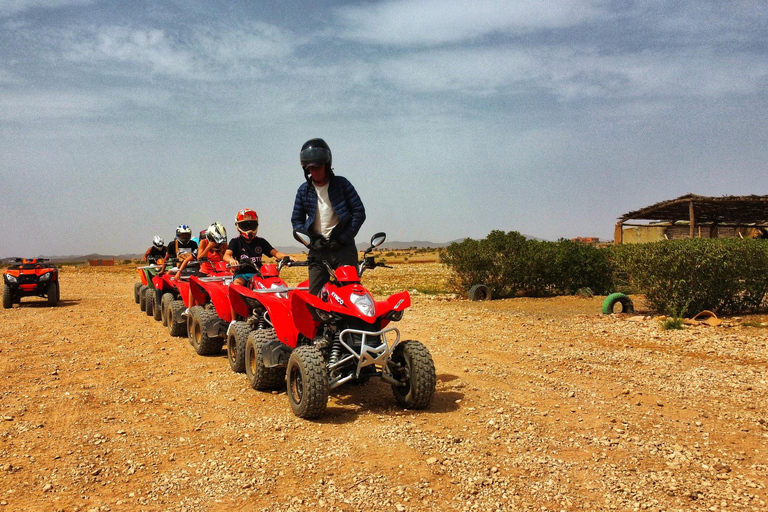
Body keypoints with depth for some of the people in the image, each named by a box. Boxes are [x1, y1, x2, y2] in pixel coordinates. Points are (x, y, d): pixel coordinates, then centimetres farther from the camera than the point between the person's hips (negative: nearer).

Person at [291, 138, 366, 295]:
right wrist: (312, 240, -5)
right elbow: (296, 220, 11)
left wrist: (343, 238, -9)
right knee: (315, 294, 0)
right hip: (317, 250, 2)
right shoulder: (304, 190, 8)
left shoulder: (341, 183, 1)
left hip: (343, 248, -2)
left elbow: (359, 212, -2)